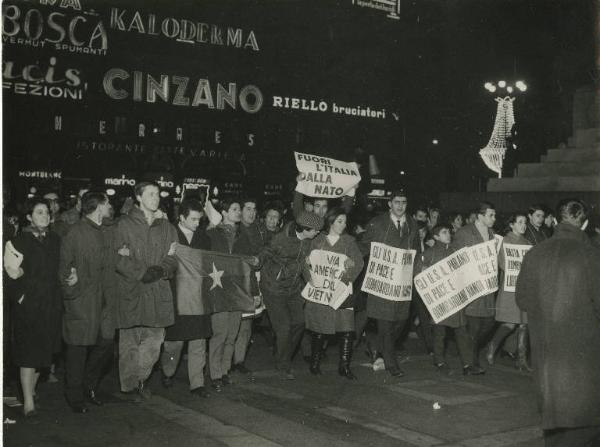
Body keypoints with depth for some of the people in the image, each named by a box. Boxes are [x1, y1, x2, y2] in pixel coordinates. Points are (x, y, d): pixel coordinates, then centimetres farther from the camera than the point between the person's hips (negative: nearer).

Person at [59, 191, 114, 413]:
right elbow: (64, 266, -8)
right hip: (80, 302, -6)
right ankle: (75, 397, 17)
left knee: (106, 345, 8)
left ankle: (90, 386, 29)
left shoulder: (104, 232, 11)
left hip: (101, 301, 6)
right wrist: (70, 286, -19)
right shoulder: (75, 233, -10)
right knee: (78, 349, 3)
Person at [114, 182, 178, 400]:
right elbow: (118, 258, -6)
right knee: (129, 342, 2)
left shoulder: (167, 227, 14)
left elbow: (172, 258, 10)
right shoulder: (124, 224, 0)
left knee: (155, 340, 5)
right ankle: (129, 385, 16)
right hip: (131, 291, -4)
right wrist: (141, 272, -14)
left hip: (158, 292, 4)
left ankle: (141, 378, 25)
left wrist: (160, 270, -9)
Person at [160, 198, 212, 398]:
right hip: (175, 297, -4)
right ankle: (167, 373, 31)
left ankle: (197, 383, 11)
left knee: (198, 342, 4)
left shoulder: (203, 236, 9)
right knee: (175, 340, 4)